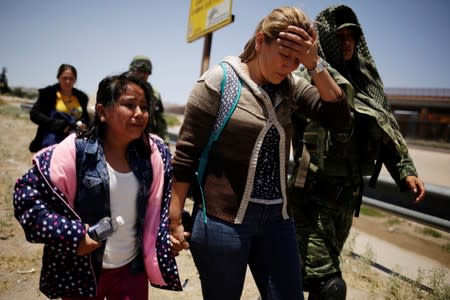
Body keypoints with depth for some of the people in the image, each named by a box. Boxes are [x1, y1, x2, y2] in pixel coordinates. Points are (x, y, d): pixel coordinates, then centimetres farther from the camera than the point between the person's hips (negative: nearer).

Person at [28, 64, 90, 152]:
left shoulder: (81, 97, 11)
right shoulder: (48, 93, 2)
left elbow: (86, 118, 22)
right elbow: (34, 114, -3)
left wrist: (83, 124, -4)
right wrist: (59, 124, -15)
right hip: (52, 143, -3)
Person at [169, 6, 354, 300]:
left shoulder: (290, 86, 6)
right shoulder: (218, 82, -9)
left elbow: (340, 116, -2)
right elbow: (186, 156, -9)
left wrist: (315, 64, -11)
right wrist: (175, 220, -6)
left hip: (277, 218, 5)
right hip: (222, 219, -4)